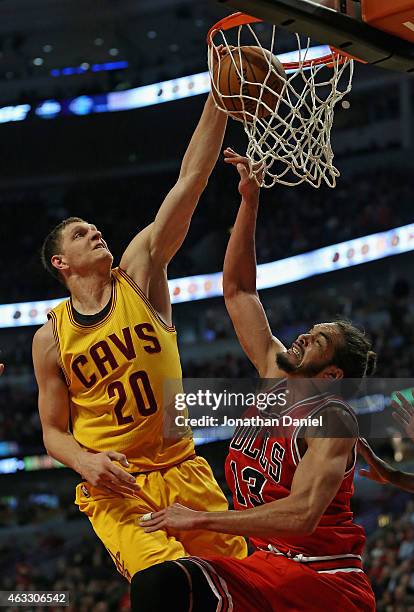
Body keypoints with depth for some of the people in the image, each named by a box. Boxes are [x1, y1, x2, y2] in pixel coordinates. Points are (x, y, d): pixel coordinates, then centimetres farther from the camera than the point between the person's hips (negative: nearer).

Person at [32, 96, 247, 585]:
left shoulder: (138, 274, 4)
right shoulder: (51, 338, 4)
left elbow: (191, 180, -3)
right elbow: (53, 431, 9)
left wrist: (218, 96, -10)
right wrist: (84, 462, -14)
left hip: (180, 468, 2)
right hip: (112, 486, -2)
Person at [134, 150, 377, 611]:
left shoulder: (331, 418, -11)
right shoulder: (275, 377, 11)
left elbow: (303, 514, -25)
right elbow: (237, 289, 17)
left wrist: (202, 519, -22)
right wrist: (249, 201, 11)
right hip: (271, 567, 9)